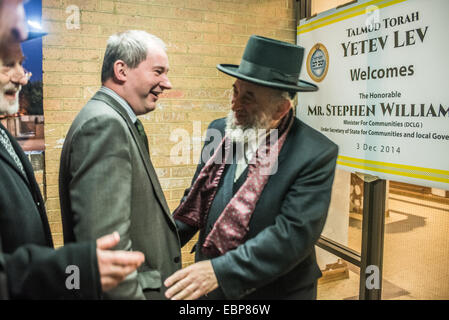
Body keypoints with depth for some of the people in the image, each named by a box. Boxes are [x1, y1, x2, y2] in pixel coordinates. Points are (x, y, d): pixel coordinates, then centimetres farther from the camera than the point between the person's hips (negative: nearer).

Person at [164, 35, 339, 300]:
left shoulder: (316, 154, -20)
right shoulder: (220, 130, -5)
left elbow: (294, 233, -25)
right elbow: (196, 199, 6)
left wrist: (220, 271, -29)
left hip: (274, 291, -4)